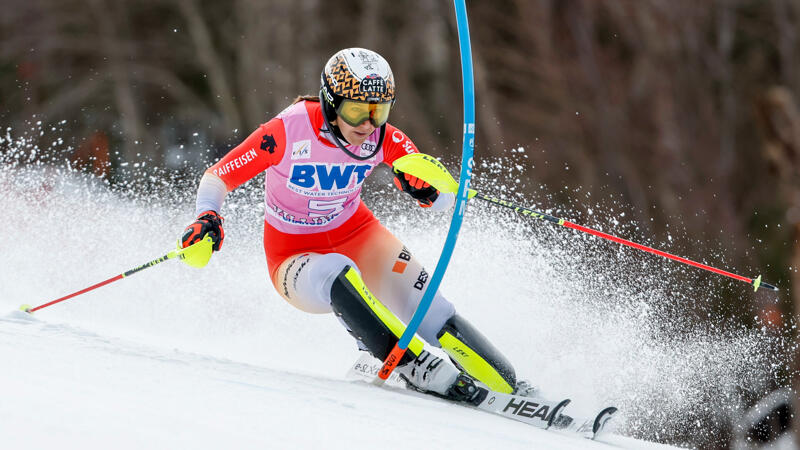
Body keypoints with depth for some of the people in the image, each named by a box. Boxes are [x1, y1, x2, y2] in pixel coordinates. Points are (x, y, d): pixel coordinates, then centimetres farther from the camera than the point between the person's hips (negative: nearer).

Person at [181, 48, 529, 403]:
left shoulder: (383, 138, -14)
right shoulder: (288, 133, -24)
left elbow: (443, 199, -14)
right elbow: (217, 177, -16)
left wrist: (426, 188, -37)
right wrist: (208, 219, -36)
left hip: (358, 237, 3)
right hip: (296, 261, -3)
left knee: (426, 309, -22)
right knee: (337, 274, -39)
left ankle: (512, 392, -15)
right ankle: (420, 371, -39)